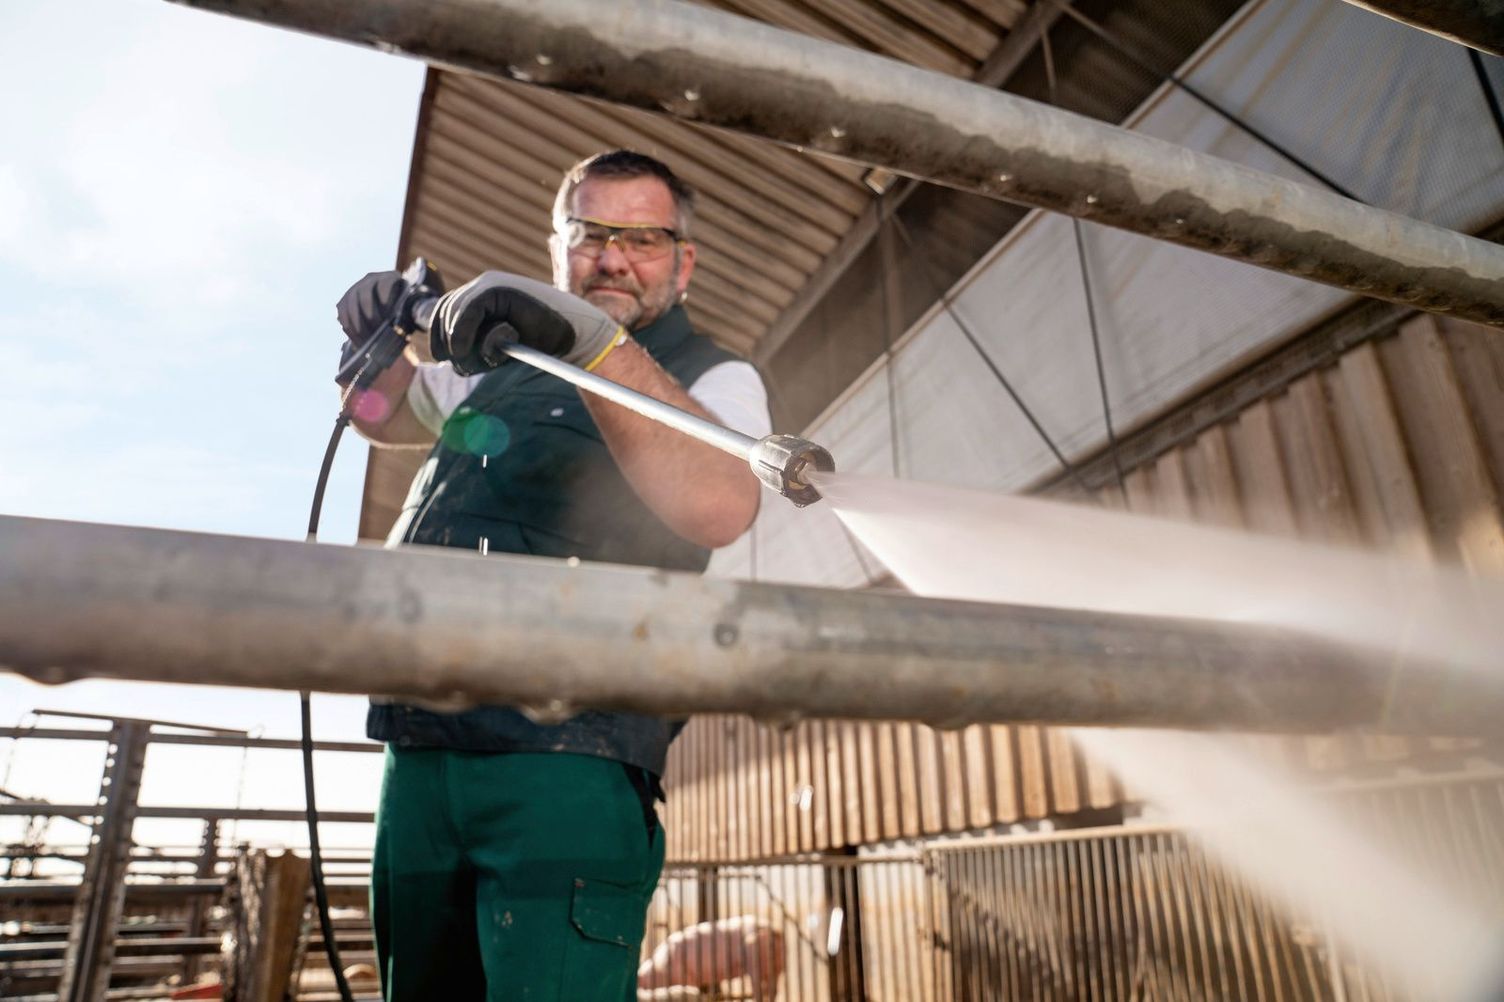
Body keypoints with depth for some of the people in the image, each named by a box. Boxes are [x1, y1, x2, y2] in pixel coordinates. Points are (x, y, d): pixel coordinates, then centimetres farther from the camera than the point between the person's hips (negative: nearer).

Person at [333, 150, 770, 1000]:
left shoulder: (713, 379, 2)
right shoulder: (506, 364, 21)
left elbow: (721, 508, -21)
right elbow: (385, 416, 36)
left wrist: (594, 339, -31)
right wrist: (382, 339, 14)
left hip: (566, 766, -6)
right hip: (422, 752, 6)